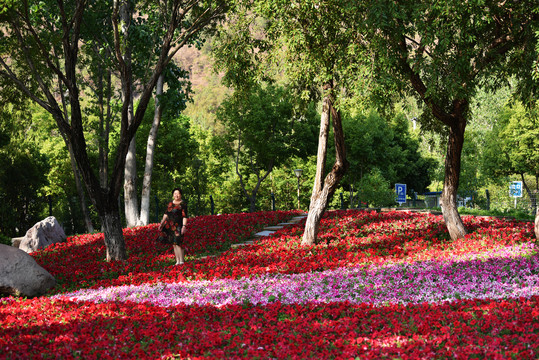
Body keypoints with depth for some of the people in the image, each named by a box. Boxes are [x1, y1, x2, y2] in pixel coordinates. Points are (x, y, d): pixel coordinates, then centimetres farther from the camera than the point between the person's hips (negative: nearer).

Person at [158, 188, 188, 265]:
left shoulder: (183, 204, -4)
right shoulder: (170, 203, 14)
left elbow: (184, 216, -11)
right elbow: (166, 214, 18)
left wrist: (184, 226, -20)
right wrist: (161, 223, 12)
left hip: (178, 225, -6)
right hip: (170, 226, 6)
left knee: (178, 243, -14)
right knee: (174, 244, 6)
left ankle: (181, 261, -10)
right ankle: (177, 261, 11)